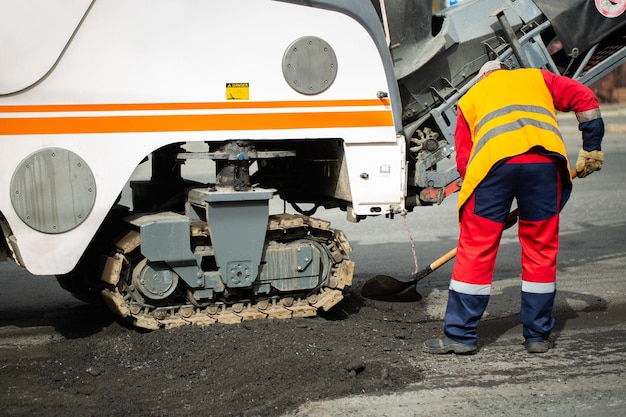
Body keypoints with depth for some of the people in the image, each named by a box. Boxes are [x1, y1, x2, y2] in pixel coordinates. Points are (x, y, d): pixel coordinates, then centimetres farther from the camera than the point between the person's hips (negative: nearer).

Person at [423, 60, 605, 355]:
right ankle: (538, 336, 20)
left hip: (493, 160, -1)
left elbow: (463, 158, 24)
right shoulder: (536, 78, 33)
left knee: (476, 250, 6)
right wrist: (591, 149, 23)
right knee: (541, 250, 12)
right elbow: (585, 99, 18)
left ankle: (459, 334, 10)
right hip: (544, 157, 1)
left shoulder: (470, 96, 32)